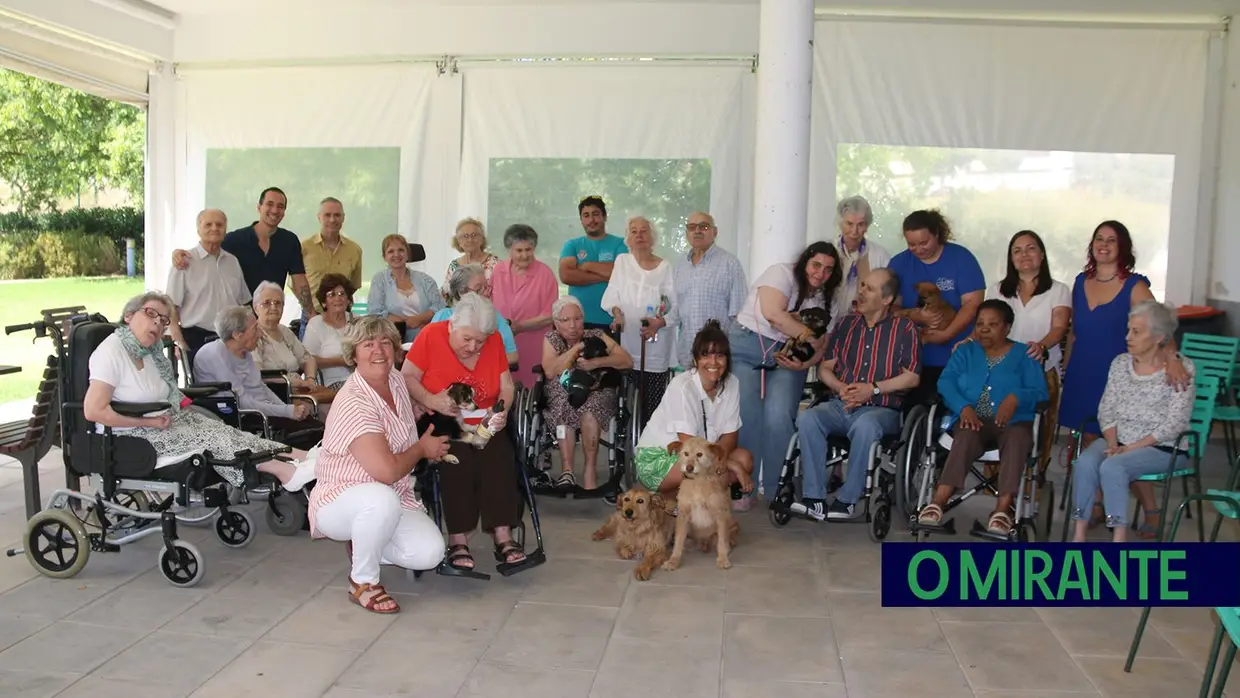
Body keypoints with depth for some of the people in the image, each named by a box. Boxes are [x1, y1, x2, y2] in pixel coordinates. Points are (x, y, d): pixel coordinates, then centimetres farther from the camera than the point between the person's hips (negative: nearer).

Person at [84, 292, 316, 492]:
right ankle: (284, 471, -25)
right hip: (133, 435, -8)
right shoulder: (111, 352, -18)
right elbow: (93, 411, -25)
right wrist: (148, 422, -20)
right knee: (211, 440, -19)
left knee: (221, 431, -9)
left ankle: (304, 458, -19)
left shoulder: (150, 351, 7)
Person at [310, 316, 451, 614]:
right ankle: (362, 582, -15)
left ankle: (363, 545, 13)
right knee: (383, 500, -41)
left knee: (430, 553, -18)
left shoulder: (396, 380, 1)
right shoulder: (353, 403, -25)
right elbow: (386, 470, -32)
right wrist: (422, 448, -14)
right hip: (341, 500, -7)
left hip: (395, 499, 7)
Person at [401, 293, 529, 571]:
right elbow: (407, 377, -7)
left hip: (483, 424, 3)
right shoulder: (431, 335, -8)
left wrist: (502, 410, -14)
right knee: (458, 457, -32)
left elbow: (507, 386, 7)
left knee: (500, 454, -27)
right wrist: (431, 401, -25)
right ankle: (458, 539, -27)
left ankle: (503, 537, -27)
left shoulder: (494, 341, 1)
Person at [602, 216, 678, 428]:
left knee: (652, 402, -4)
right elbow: (610, 295, 6)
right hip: (627, 343, 2)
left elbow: (677, 305, -1)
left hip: (656, 348, -2)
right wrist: (616, 311, -14)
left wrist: (661, 322, -18)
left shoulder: (665, 267, 3)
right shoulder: (622, 261, 11)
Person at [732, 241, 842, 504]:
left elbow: (822, 345, 9)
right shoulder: (782, 273, -4)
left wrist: (803, 364, -11)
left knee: (779, 418, -17)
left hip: (787, 359, 4)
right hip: (748, 348, -3)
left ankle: (777, 490, -7)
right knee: (746, 417, -15)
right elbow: (773, 314, -19)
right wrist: (807, 334, -10)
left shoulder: (826, 298, 13)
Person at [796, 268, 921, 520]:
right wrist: (841, 388, -5)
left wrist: (873, 389, -13)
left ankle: (847, 500, -26)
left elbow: (912, 377, -2)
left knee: (865, 425, -39)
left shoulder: (904, 328, 4)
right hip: (841, 406, 4)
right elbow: (824, 367, 15)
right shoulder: (846, 324, 15)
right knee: (807, 418, -28)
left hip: (881, 409, -4)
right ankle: (814, 496, -26)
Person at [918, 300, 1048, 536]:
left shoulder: (1024, 355, 15)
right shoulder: (965, 352, 21)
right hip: (974, 419, 1)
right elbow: (946, 382, 3)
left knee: (1017, 439, -35)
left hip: (1013, 421, -1)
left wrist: (1016, 398, -24)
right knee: (966, 437, -34)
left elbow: (1038, 392, 0)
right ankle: (938, 501, -48)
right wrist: (964, 407, -18)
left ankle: (1002, 509, -47)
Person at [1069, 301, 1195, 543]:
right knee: (1084, 462, -27)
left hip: (1163, 447, -4)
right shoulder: (1120, 363, 8)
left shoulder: (1181, 368, -6)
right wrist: (1113, 443, -10)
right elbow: (1106, 410, 7)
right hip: (1118, 441, 4)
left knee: (1112, 467, -33)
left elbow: (1175, 423, -12)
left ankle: (1119, 536, -26)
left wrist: (1132, 447, -18)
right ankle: (1079, 533, -24)